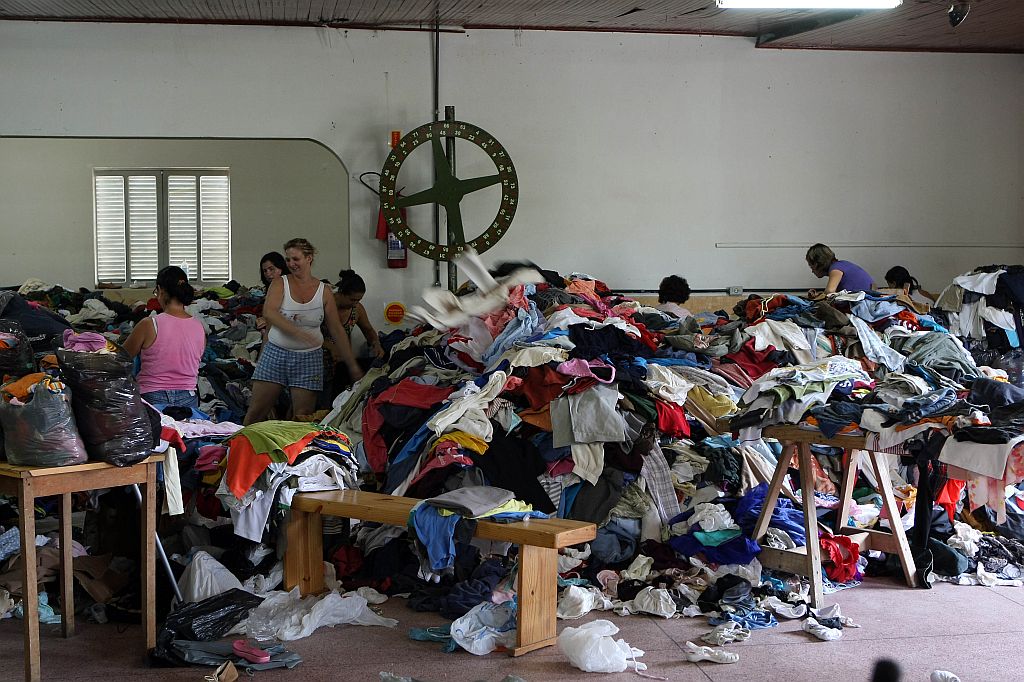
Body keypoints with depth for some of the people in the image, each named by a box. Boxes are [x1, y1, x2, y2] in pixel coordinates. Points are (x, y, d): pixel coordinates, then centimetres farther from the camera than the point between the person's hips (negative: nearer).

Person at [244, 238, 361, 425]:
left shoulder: (323, 291, 4)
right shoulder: (280, 283, 0)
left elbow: (337, 330, 7)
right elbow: (268, 312, -18)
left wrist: (352, 365, 5)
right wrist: (297, 332, -31)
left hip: (309, 357, 1)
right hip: (276, 352, -1)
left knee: (303, 416, -3)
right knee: (256, 410, -2)